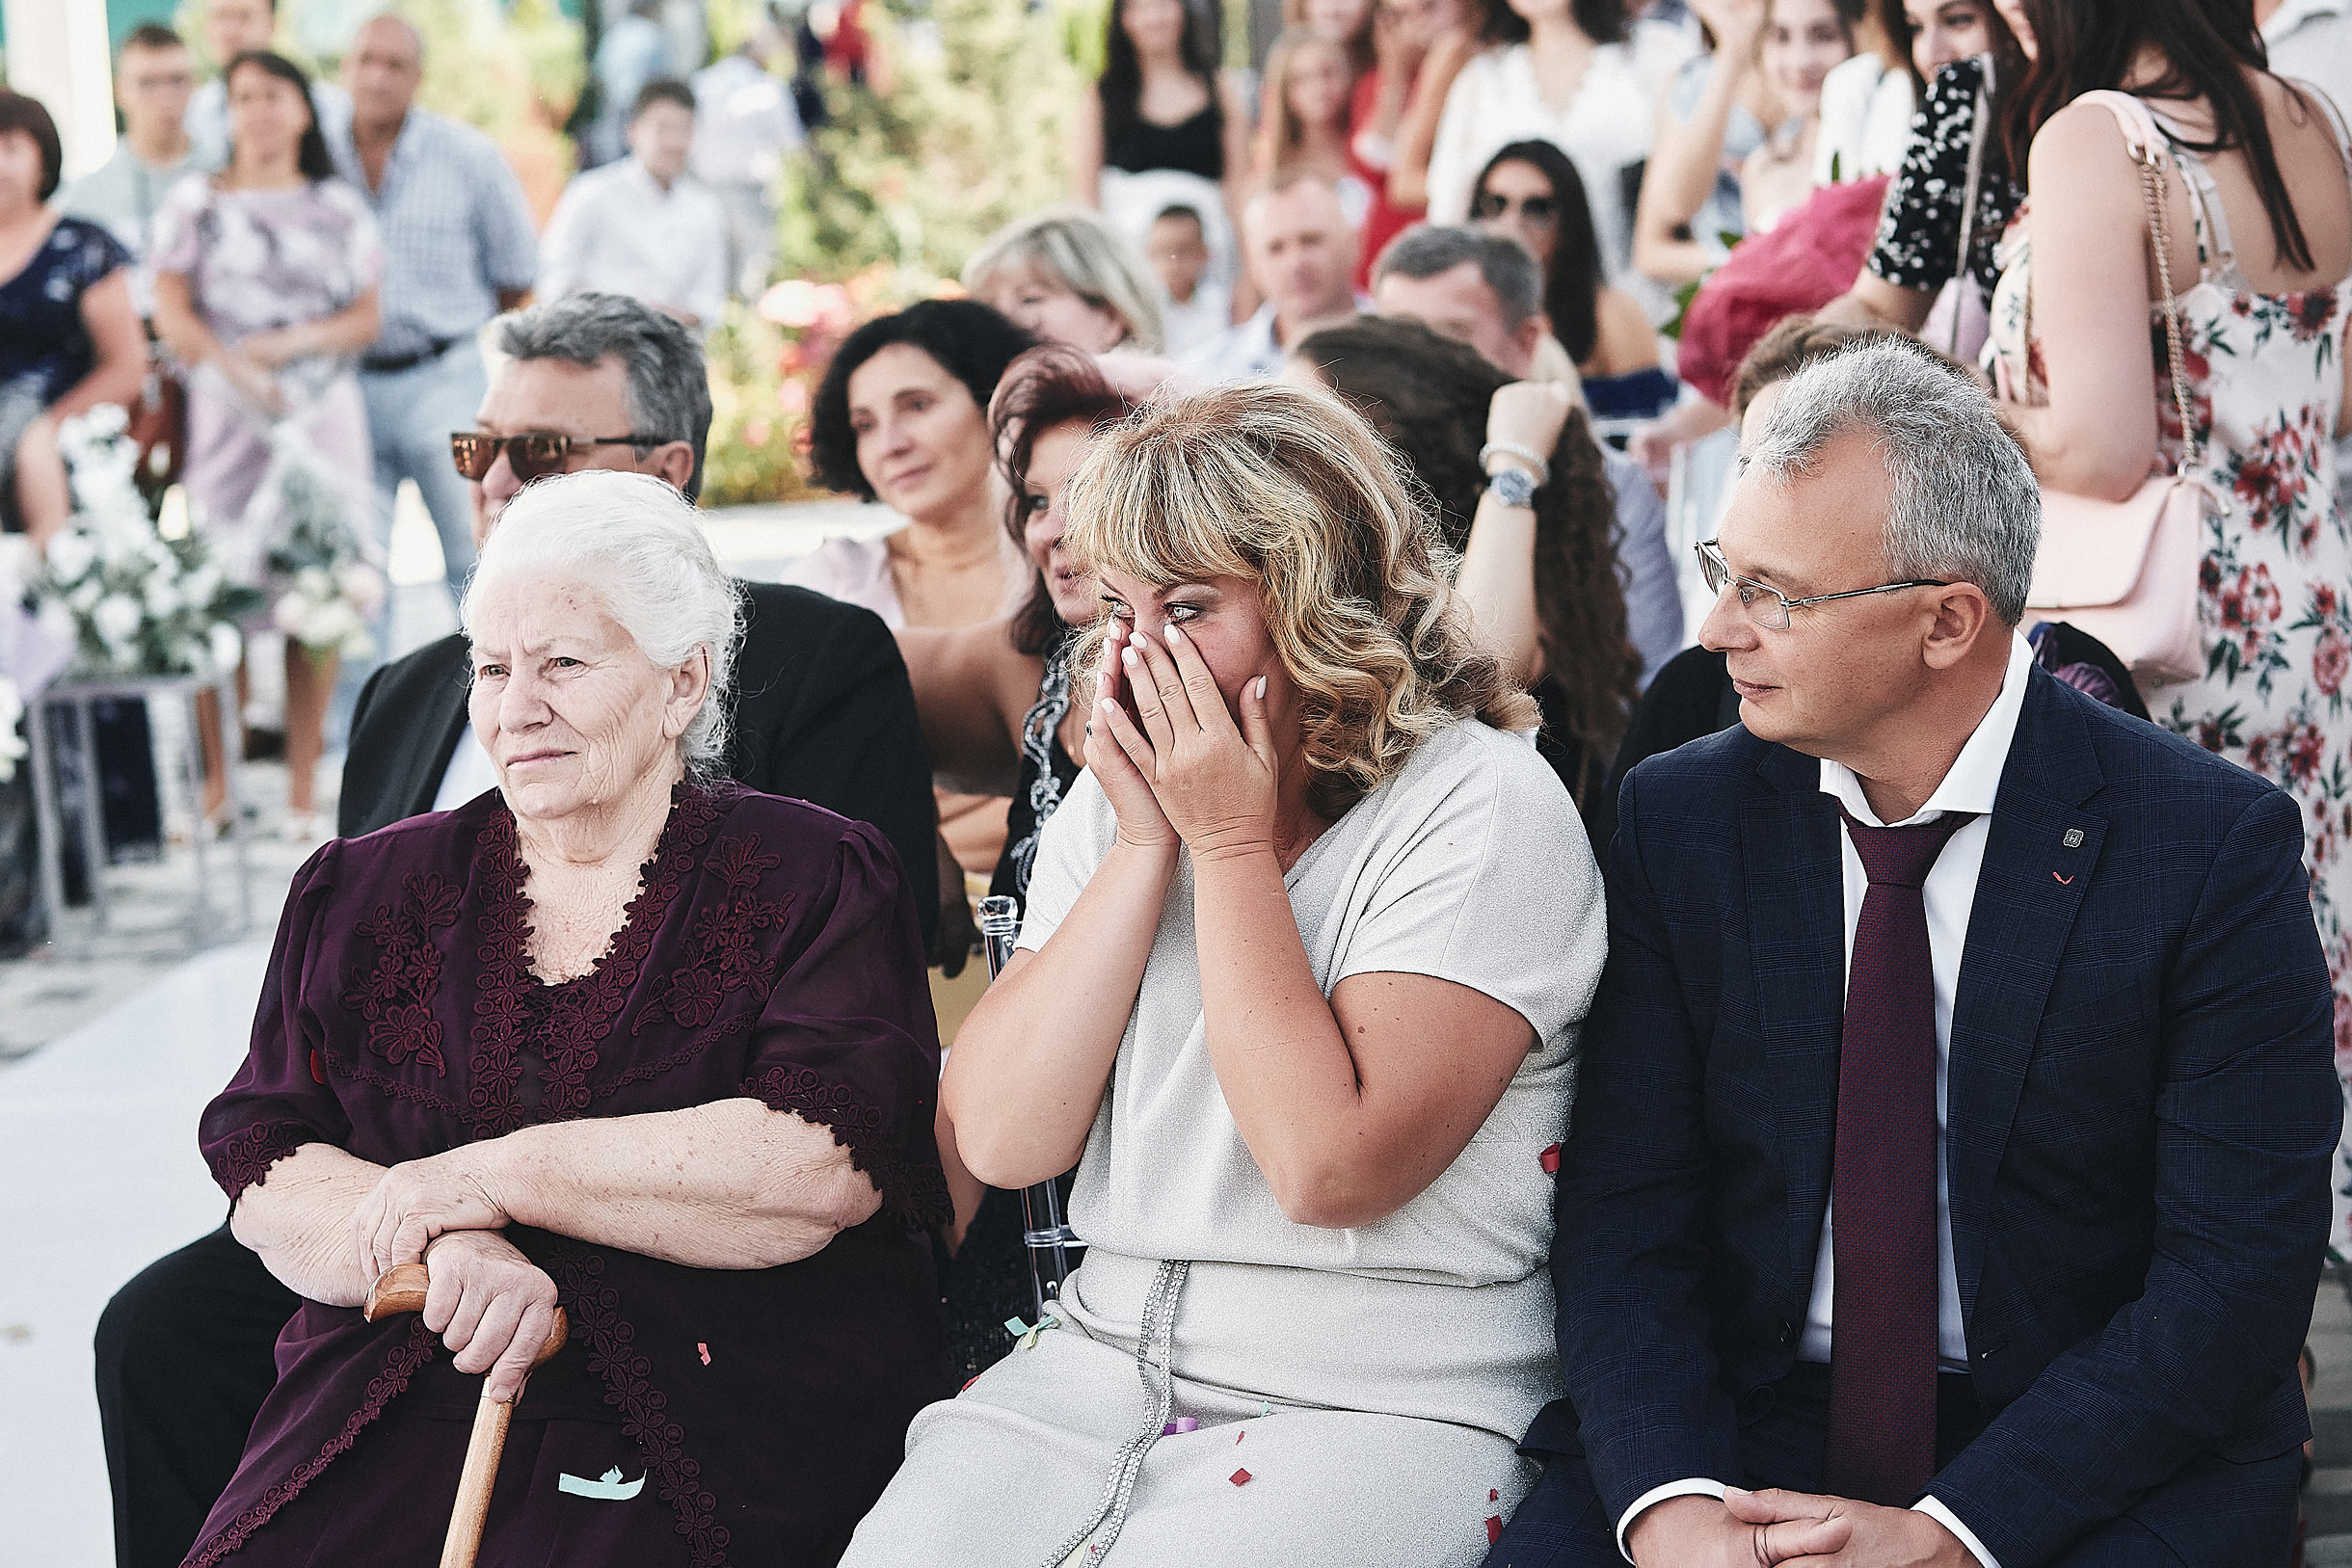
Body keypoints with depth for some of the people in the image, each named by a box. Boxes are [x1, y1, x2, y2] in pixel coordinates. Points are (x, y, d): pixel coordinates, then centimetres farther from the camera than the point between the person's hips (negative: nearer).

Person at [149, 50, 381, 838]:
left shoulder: (338, 207, 13)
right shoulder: (195, 201, 8)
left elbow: (368, 318, 8)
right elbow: (172, 313, 1)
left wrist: (291, 343, -7)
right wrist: (234, 369, -13)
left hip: (322, 412, 1)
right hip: (227, 416, -1)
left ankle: (302, 785, 1)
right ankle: (217, 781, 0)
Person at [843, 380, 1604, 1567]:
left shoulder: (1484, 805, -9)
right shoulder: (1119, 797, 9)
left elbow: (1328, 1167, -19)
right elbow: (999, 1140, -1)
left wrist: (1232, 843, -13)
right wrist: (1145, 847, -6)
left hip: (1385, 1411, -5)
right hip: (1102, 1362, 5)